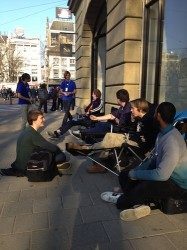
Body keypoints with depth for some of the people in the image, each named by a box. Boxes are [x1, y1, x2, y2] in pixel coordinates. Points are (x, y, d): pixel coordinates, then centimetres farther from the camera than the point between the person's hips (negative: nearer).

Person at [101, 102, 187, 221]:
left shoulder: (172, 141, -29)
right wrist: (136, 170, -2)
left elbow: (162, 175, -32)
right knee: (124, 175, 4)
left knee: (146, 186, -37)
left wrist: (135, 174, -19)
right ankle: (141, 204, -17)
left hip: (177, 184, -9)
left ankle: (120, 201, -5)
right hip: (164, 173, 9)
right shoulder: (163, 133, 2)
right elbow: (154, 158, 12)